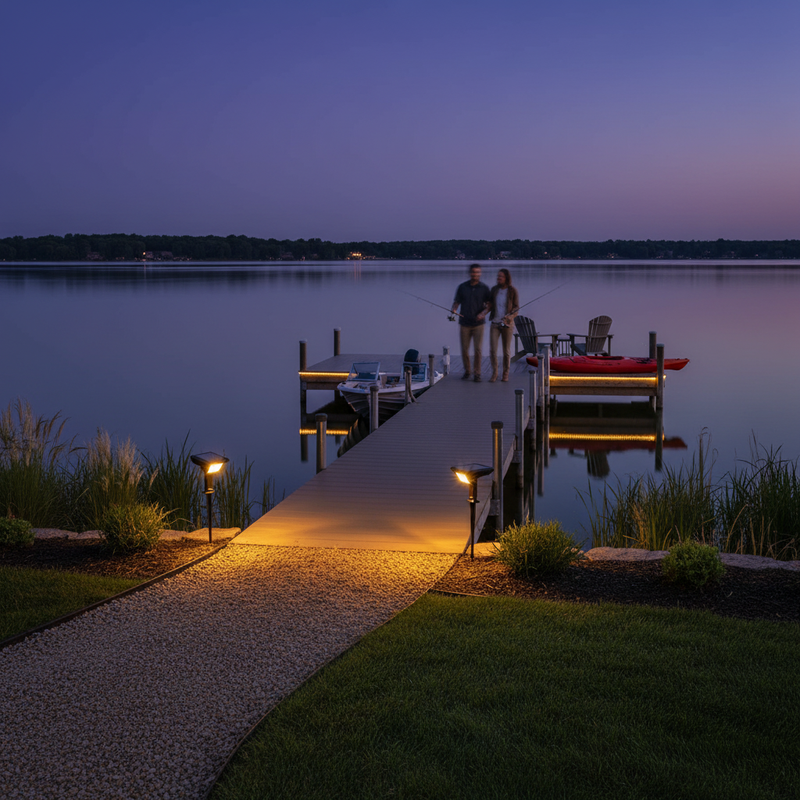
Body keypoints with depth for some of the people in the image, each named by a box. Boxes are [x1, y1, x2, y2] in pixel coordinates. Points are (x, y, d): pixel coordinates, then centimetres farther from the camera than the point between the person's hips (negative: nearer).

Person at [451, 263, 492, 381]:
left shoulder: (484, 288, 3)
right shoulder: (462, 287, 6)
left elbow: (489, 304, 4)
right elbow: (457, 301, 8)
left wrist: (483, 313, -15)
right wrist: (454, 309, -14)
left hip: (478, 323, -1)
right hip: (464, 323, 1)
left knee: (478, 349, -5)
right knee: (464, 349, 4)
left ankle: (477, 373, 6)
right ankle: (467, 371, 20)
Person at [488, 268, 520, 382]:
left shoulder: (513, 291, -7)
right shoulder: (494, 289, 2)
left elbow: (516, 308, -6)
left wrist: (510, 316, -24)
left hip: (507, 324, -2)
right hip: (495, 323, 2)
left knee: (506, 351, 6)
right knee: (492, 350, -7)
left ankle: (506, 373, 23)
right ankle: (494, 373, 7)